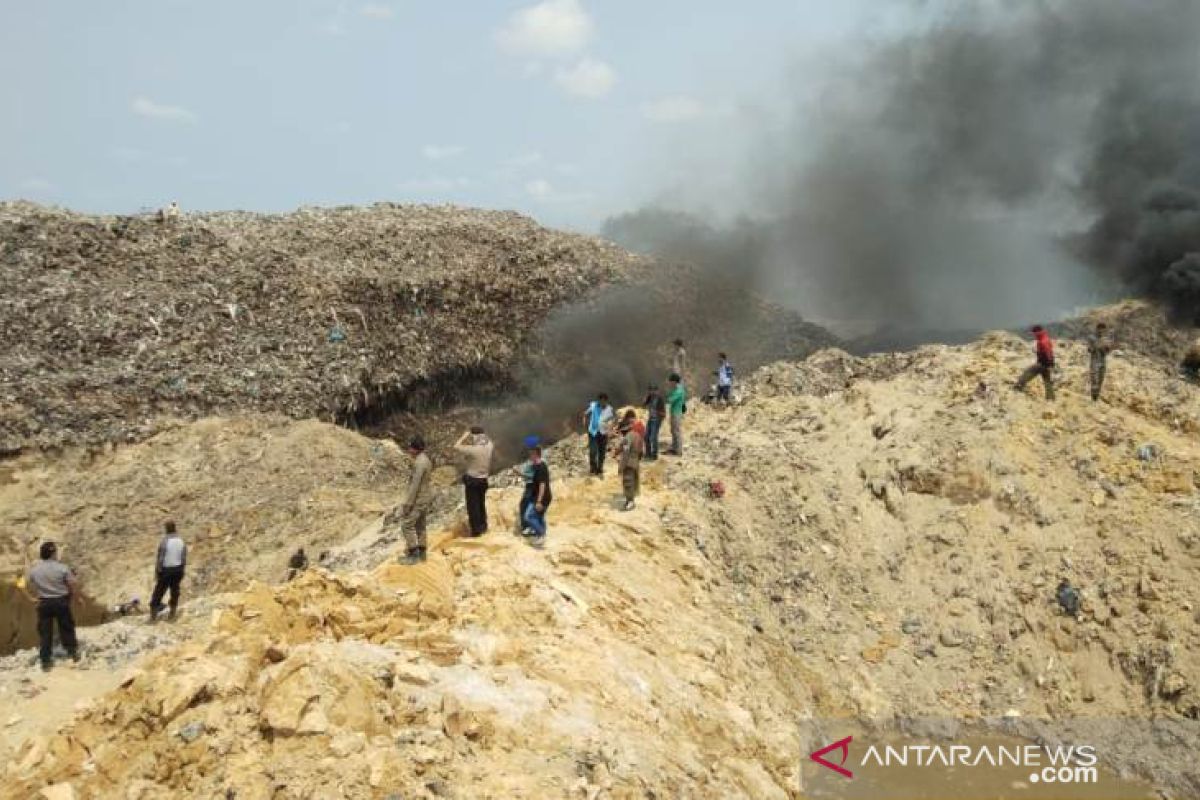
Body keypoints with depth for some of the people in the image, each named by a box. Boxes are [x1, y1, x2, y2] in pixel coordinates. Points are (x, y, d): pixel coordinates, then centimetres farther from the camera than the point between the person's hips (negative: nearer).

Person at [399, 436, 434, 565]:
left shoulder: (419, 463, -23)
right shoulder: (426, 460, 9)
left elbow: (415, 485, -24)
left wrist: (407, 503, -20)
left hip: (418, 499, -10)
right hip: (426, 498, 10)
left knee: (408, 524, -3)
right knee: (420, 525, 16)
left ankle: (413, 555, -1)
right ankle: (421, 553, 21)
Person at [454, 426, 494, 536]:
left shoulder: (472, 449, -25)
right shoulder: (489, 446, -8)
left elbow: (456, 446, -16)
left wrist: (464, 436, -7)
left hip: (472, 480, -6)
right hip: (484, 480, 6)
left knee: (473, 505, 3)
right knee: (481, 503, 21)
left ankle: (476, 530, 6)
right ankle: (483, 526, 32)